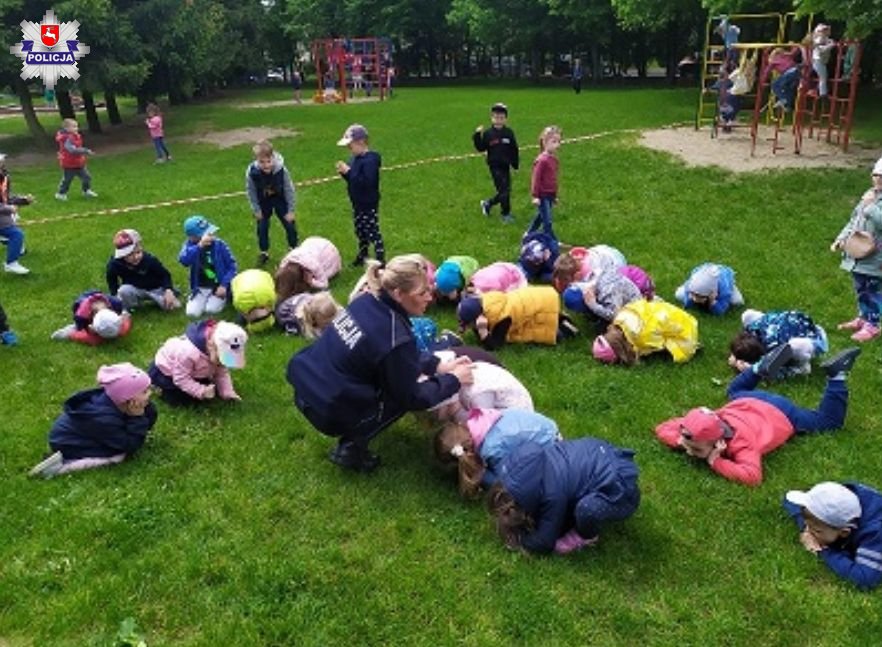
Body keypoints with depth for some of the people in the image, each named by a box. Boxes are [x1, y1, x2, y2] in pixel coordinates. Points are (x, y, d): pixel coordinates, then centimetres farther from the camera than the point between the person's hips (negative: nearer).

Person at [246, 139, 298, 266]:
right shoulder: (251, 172, -31)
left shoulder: (281, 170, -33)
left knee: (290, 225, 7)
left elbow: (289, 190, -18)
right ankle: (264, 252, 29)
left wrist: (290, 210, -12)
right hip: (263, 203, 1)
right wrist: (256, 210, -7)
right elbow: (251, 192, -13)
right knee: (262, 228, 8)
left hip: (280, 200, 0)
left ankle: (294, 248, 30)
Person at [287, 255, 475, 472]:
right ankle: (351, 447, 4)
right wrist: (454, 380, -2)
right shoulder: (395, 338, -25)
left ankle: (352, 440, 21)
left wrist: (437, 365, 7)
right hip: (329, 412, -7)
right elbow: (411, 398, -12)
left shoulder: (368, 301, -3)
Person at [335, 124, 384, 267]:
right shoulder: (355, 158, 5)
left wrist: (349, 171, -29)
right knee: (360, 231, 21)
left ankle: (380, 260, 3)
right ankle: (362, 255, 36)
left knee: (373, 233, -4)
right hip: (357, 202, 9)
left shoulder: (370, 160, -21)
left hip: (369, 204, -9)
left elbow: (368, 182, -31)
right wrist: (344, 173, -7)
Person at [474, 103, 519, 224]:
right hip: (495, 166, -4)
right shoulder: (488, 134, -4)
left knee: (507, 190, 10)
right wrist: (477, 136, -18)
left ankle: (487, 203, 31)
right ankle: (506, 214, 8)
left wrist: (516, 163, 8)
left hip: (506, 166, 4)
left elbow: (514, 150, 9)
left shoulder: (509, 133, 3)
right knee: (504, 190, -6)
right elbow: (481, 148, -6)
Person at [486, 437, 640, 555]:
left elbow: (544, 542, -13)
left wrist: (517, 538, 2)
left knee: (587, 509, -32)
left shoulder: (552, 495, -27)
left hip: (623, 492, -9)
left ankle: (587, 536, 0)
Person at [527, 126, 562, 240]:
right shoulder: (542, 160, -20)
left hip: (550, 195, 10)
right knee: (547, 221, -4)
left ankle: (529, 234, 39)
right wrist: (535, 195, -19)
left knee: (541, 216, 22)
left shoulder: (554, 159, 7)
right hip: (542, 196, -10)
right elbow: (536, 178, -19)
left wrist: (555, 195, 22)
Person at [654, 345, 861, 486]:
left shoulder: (741, 443, -44)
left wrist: (716, 462, -50)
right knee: (734, 390, 40)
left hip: (780, 414, -5)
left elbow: (752, 476, -56)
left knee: (829, 421, 21)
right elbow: (663, 428, -18)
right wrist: (681, 442, -37)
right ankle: (764, 366, 29)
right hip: (748, 402, 5)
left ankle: (836, 374, 22)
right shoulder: (694, 428, -30)